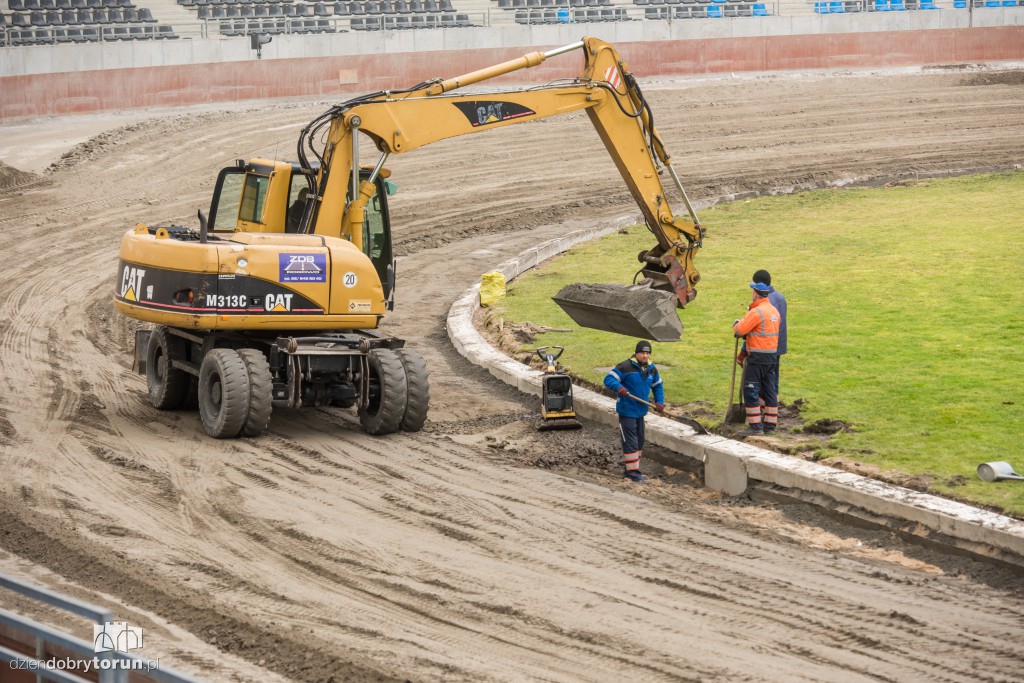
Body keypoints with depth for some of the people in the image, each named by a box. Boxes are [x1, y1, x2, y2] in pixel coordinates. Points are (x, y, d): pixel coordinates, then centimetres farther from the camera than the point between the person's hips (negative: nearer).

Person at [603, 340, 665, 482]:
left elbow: (658, 386, 21)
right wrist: (619, 388, -36)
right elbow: (608, 379, -18)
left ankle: (631, 469, 26)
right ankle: (632, 471, -4)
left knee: (639, 441, 15)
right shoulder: (626, 367, -17)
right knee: (630, 442, -9)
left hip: (640, 411, 8)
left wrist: (659, 402, 8)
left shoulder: (651, 369, 6)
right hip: (627, 411, -8)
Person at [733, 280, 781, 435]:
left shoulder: (756, 312, -18)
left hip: (757, 358, -8)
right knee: (770, 391, 12)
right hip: (772, 356, 8)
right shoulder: (774, 311, 11)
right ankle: (770, 425, 15)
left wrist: (736, 324, 5)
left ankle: (755, 426, -4)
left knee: (751, 392, -2)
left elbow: (739, 330, -19)